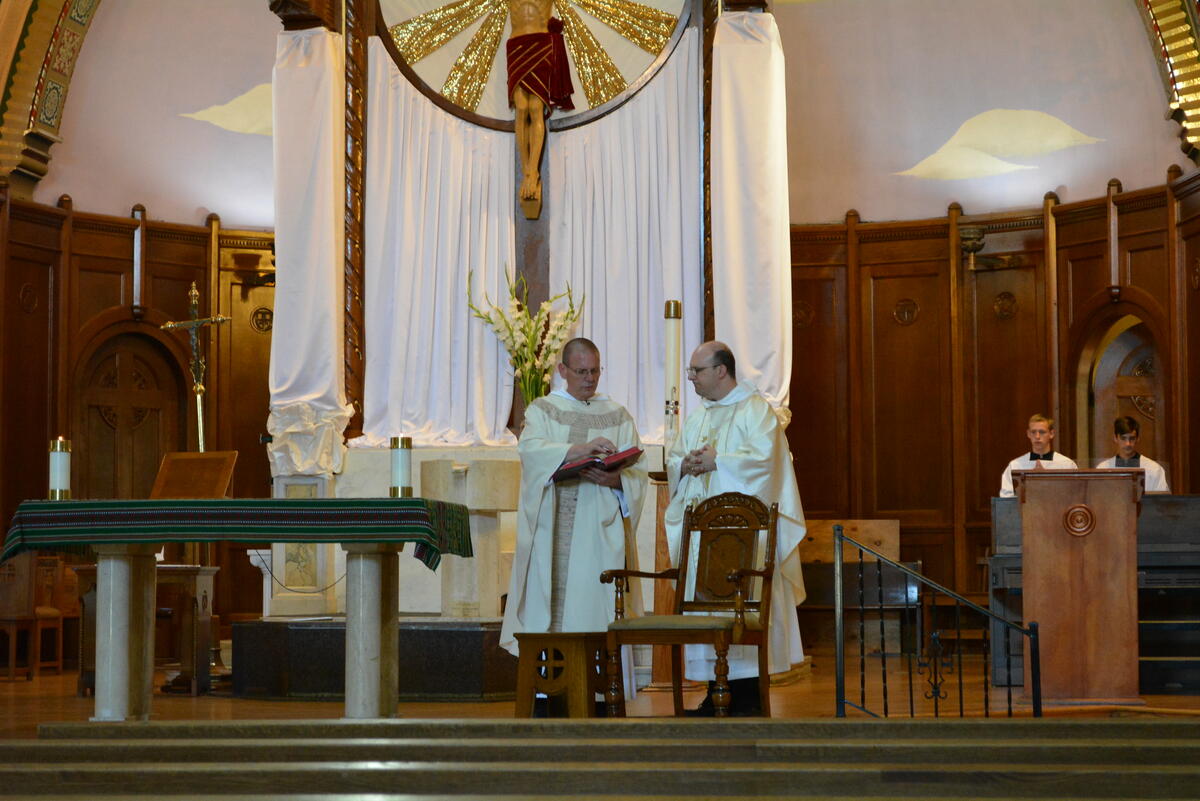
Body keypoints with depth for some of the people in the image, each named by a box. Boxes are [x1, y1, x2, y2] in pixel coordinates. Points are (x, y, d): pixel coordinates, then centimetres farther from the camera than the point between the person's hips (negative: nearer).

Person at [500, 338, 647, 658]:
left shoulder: (617, 415, 15)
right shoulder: (542, 410, 11)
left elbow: (638, 472, 6)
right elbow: (530, 448, -11)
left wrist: (615, 480, -16)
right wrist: (581, 449, -25)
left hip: (599, 531, 1)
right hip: (551, 532, -1)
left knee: (594, 606, -6)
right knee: (548, 599, -6)